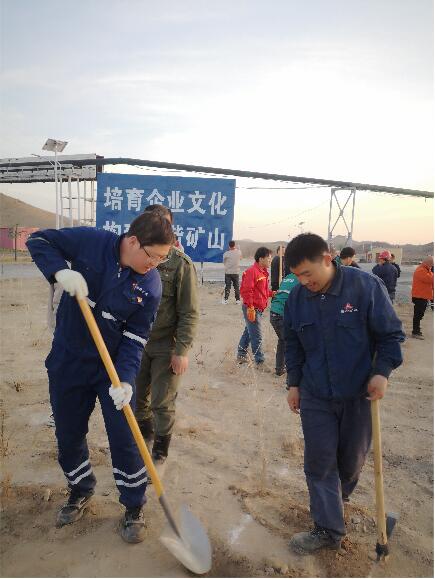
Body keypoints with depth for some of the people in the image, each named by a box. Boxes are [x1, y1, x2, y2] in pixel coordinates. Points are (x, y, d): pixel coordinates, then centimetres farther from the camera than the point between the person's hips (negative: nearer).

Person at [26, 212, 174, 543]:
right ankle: (81, 491, 42)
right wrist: (60, 271, -24)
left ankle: (134, 506, 24)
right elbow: (39, 240, -5)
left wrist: (125, 379, -26)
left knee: (124, 438, 0)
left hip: (115, 365, -1)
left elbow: (135, 338, -13)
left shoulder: (151, 286, -14)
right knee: (68, 433, 16)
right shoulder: (90, 242, -16)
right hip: (68, 360, 1)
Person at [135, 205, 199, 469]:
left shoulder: (181, 263, -13)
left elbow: (190, 313, -12)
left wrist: (182, 351, -15)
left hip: (166, 347, -4)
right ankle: (145, 435, 44)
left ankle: (160, 454, 26)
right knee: (138, 397, 17)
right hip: (136, 342, 5)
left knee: (162, 403, 4)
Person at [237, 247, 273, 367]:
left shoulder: (263, 272, 15)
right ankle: (260, 362, 3)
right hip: (252, 309, -10)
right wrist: (250, 308, -24)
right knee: (257, 337, -4)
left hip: (258, 309, 10)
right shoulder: (252, 271, -17)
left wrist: (271, 293, 7)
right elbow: (246, 291, -22)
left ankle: (241, 355, 32)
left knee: (249, 332, 19)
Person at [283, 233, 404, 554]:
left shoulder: (366, 286, -18)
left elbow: (391, 334, -7)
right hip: (315, 396, 2)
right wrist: (294, 383, 9)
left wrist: (382, 371, -18)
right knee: (319, 461, 3)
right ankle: (329, 530, 19)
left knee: (352, 457, 17)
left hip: (359, 394, -2)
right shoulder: (297, 297, -6)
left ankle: (340, 495, 47)